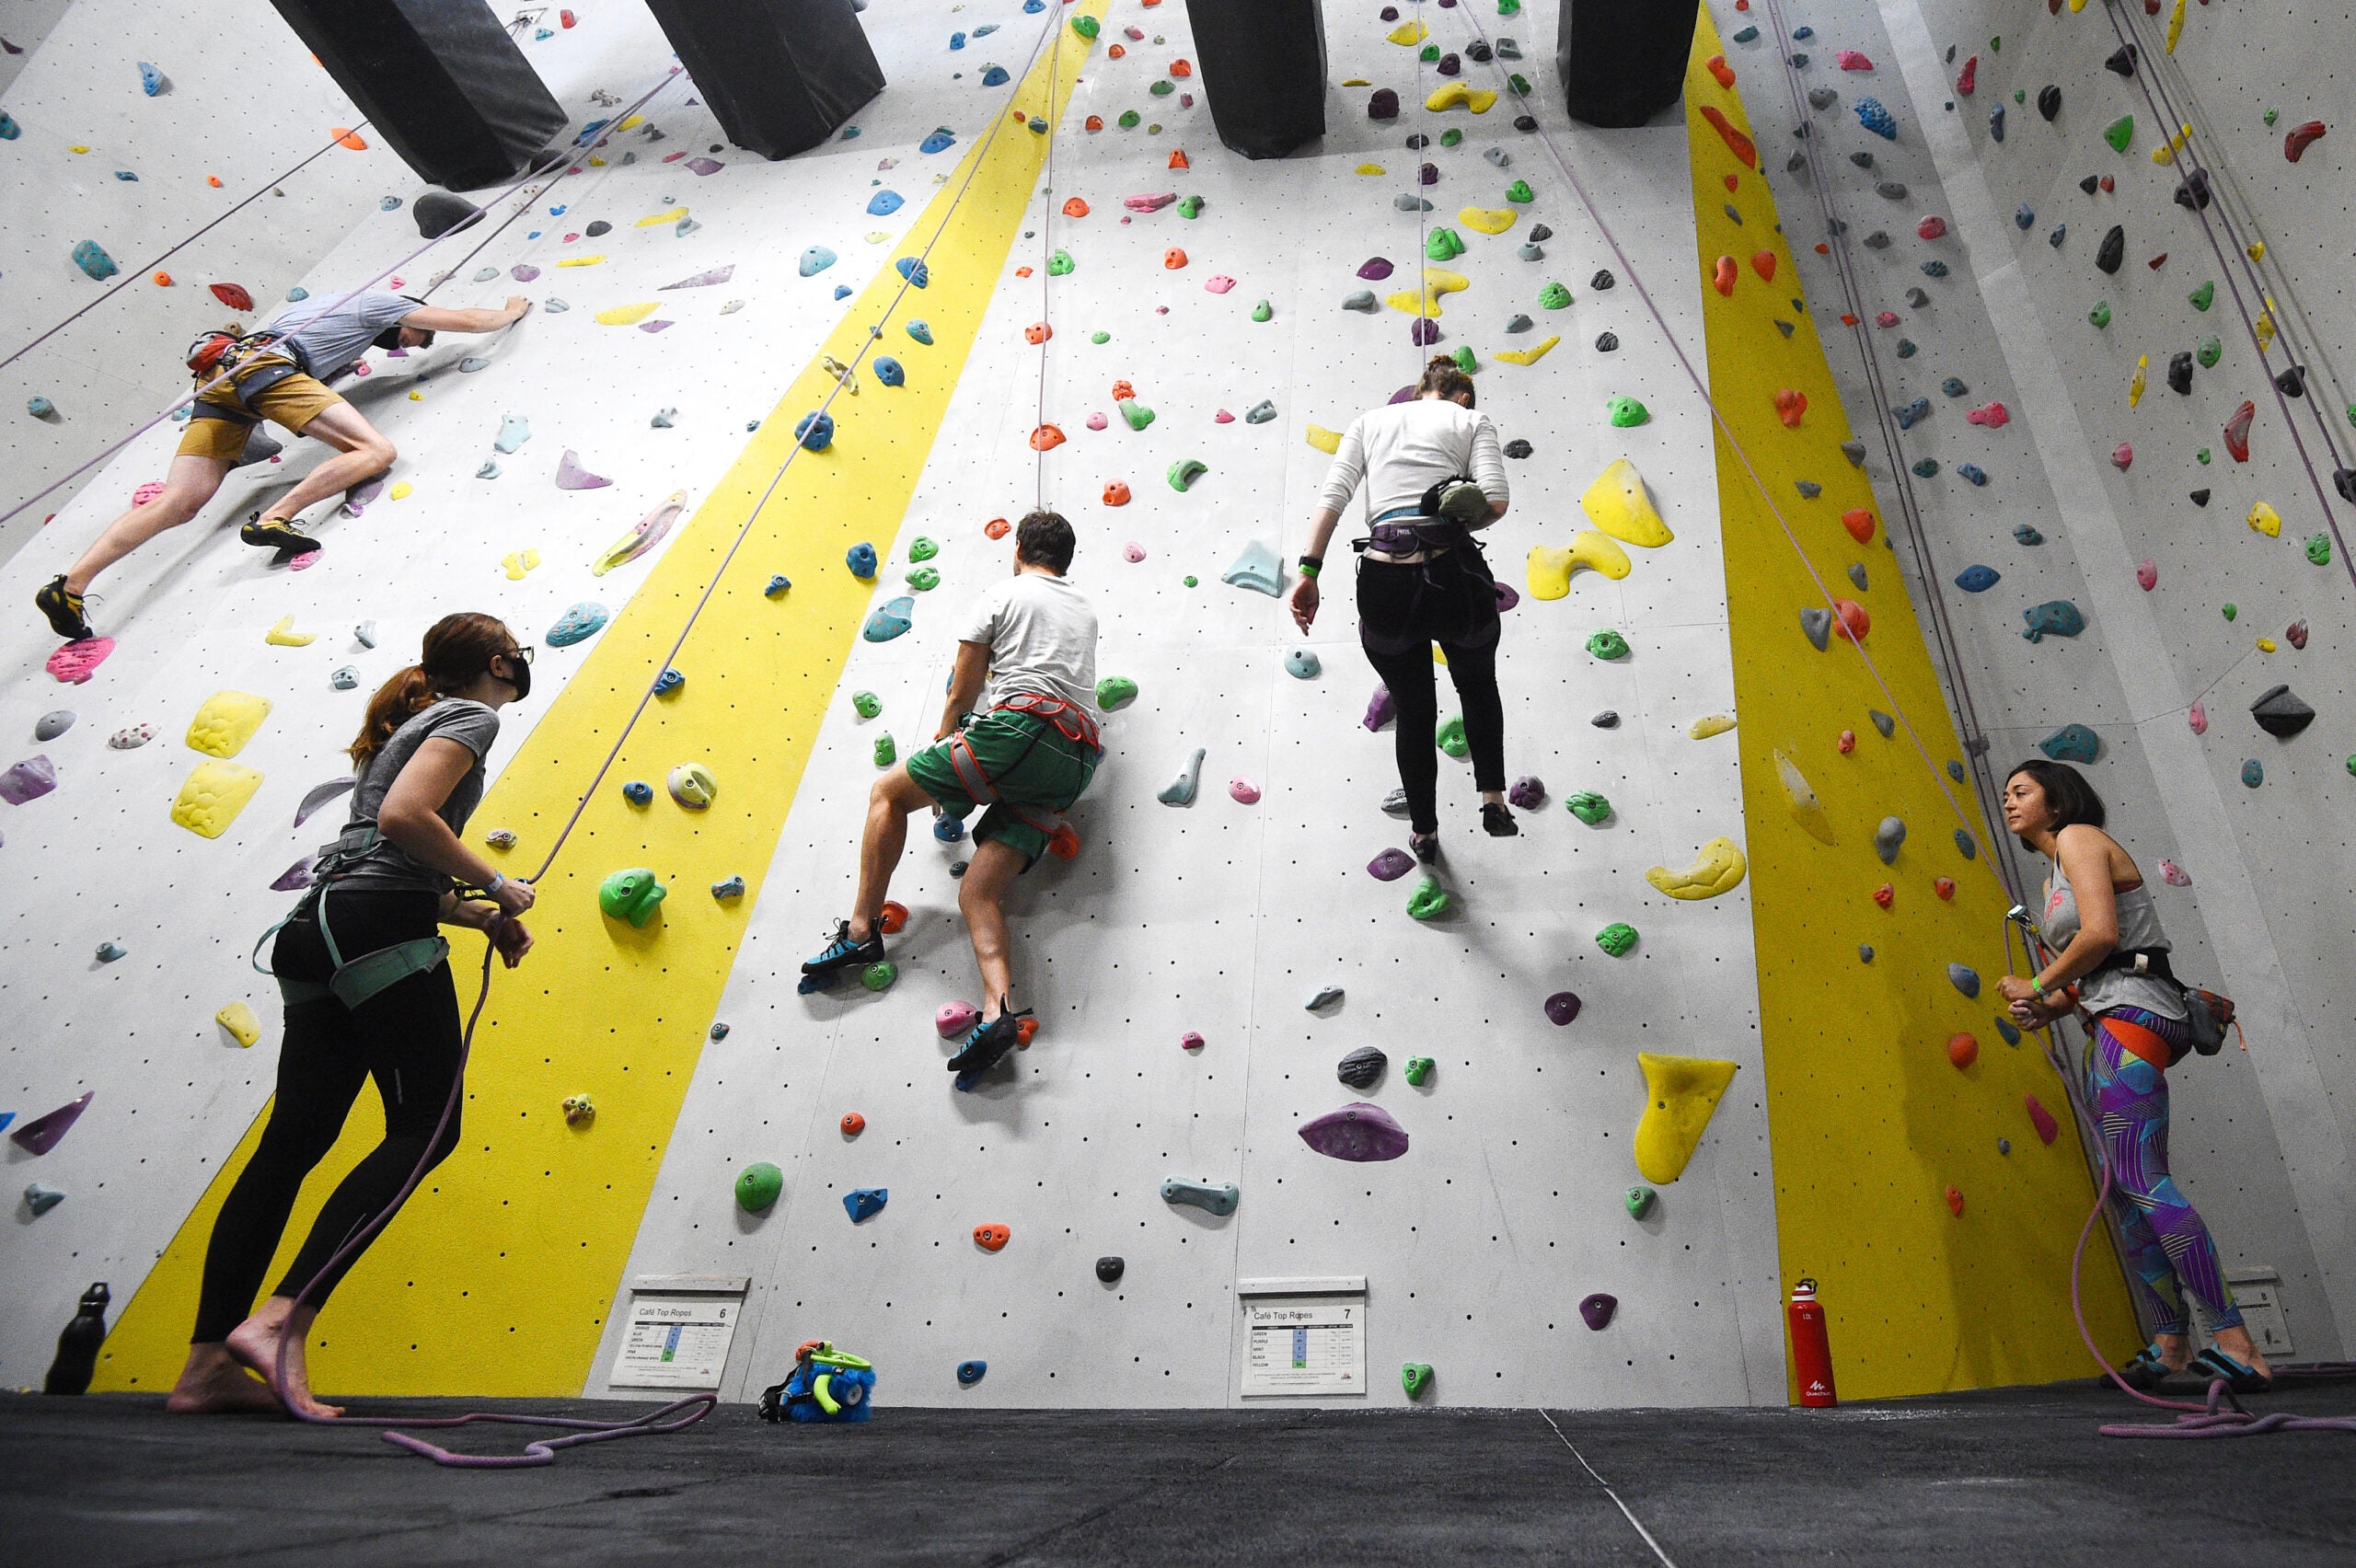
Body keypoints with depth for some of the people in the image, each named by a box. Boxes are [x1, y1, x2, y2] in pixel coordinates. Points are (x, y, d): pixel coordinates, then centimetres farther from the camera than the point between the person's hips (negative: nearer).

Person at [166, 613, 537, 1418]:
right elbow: (403, 816, -19)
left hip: (320, 929, 10)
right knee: (426, 1128, -9)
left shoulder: (411, 725, 29)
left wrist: (484, 917, 17)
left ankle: (208, 1363, 8)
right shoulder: (471, 717, 0)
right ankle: (281, 1319, -16)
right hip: (380, 930, -10)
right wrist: (497, 886, -9)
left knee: (294, 1138, 7)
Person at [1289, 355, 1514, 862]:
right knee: (1478, 687, 30)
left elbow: (1331, 497, 4)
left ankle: (1424, 833, 34)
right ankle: (1493, 799, 21)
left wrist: (1309, 571, -2)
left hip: (1384, 579, 2)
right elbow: (1496, 500, -3)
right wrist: (1453, 527, 15)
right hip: (1453, 572, -1)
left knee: (1414, 713, 24)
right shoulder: (1472, 420, 14)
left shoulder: (1370, 421, 20)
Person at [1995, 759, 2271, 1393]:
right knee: (2123, 1187, 9)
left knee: (2141, 1180, -16)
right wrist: (2050, 1007, 5)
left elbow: (2101, 934, -18)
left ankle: (2235, 1341, -15)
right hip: (2113, 1022, 10)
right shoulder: (2054, 875, 24)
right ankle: (2171, 1341, 14)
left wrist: (2038, 986, -7)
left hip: (2131, 1012, -10)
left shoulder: (2078, 836, -4)